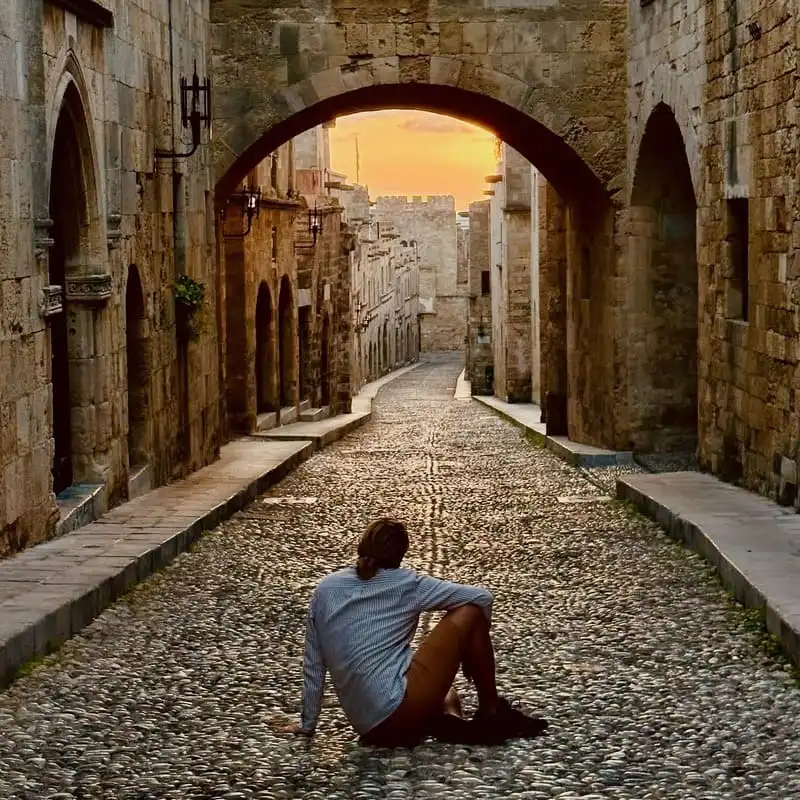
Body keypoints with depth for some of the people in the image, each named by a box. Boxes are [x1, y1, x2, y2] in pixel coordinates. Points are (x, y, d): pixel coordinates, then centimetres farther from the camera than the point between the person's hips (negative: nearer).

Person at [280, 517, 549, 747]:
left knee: (444, 696, 37)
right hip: (397, 706, -6)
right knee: (469, 613, 7)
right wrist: (476, 643, 20)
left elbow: (313, 666, 15)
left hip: (371, 727, 6)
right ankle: (492, 712, 14)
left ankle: (446, 721, 3)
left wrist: (307, 725, 25)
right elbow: (482, 597, 2)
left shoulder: (325, 589, 11)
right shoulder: (406, 584, 0)